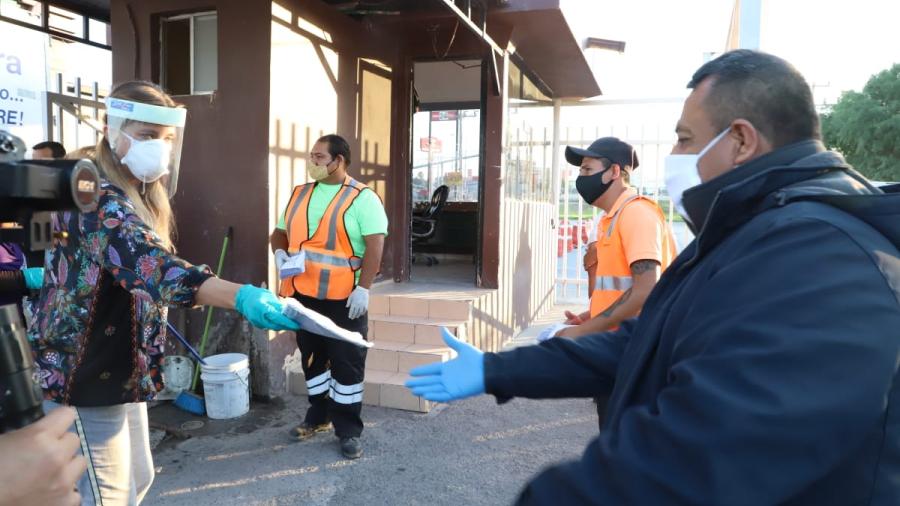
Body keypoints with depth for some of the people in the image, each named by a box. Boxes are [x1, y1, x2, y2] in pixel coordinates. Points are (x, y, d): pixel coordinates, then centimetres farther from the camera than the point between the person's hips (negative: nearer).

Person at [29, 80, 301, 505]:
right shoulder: (96, 197, -24)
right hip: (83, 376, -10)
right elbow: (150, 266, -42)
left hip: (118, 371, 10)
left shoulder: (140, 194, 9)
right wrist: (242, 297, -54)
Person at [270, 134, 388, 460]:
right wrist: (280, 255, -3)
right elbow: (280, 232, 19)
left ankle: (348, 430, 15)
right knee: (312, 358, 18)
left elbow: (375, 245, -14)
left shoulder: (362, 198, -8)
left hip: (343, 298, -6)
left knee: (346, 364, 3)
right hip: (303, 294, 6)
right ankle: (318, 416, 36)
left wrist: (363, 289, -20)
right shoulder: (299, 195, 12)